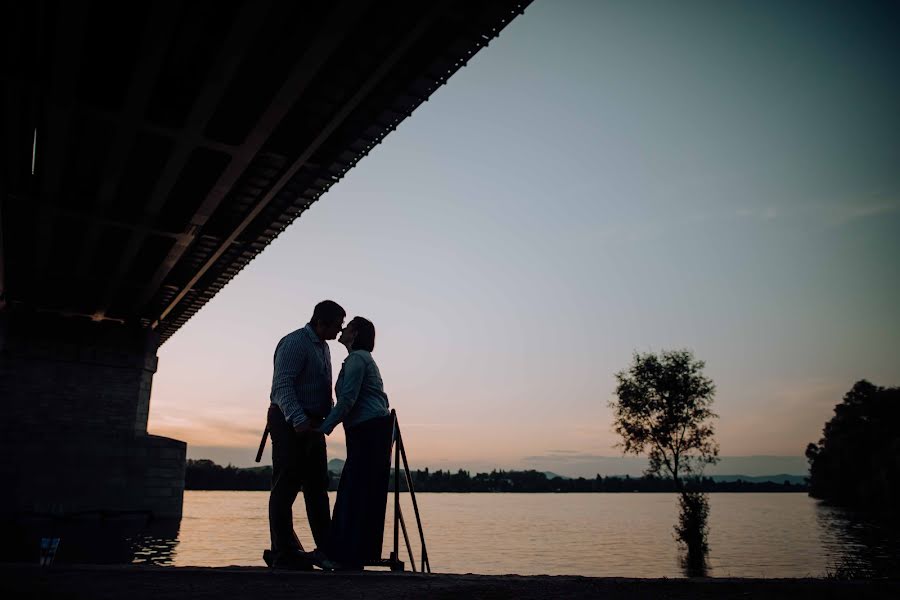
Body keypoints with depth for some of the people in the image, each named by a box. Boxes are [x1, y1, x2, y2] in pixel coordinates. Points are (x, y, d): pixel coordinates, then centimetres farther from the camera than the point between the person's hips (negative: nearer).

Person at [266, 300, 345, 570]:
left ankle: (327, 548, 16)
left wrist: (333, 414, 15)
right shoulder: (294, 343, -12)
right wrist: (298, 420, -31)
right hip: (290, 424, -9)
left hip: (312, 425, 9)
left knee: (317, 488, 10)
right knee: (286, 488, -4)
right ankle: (283, 553, 3)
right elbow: (282, 386, -21)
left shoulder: (323, 347, 17)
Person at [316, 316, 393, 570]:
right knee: (365, 494, 11)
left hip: (368, 430, -10)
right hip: (377, 429, 10)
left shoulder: (356, 359, -8)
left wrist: (322, 429, -17)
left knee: (356, 492, -6)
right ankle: (359, 553, 16)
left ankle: (347, 555, -2)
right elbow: (381, 399, 22)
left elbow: (347, 400, -18)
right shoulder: (364, 359, 22)